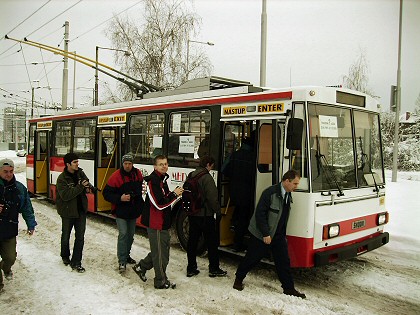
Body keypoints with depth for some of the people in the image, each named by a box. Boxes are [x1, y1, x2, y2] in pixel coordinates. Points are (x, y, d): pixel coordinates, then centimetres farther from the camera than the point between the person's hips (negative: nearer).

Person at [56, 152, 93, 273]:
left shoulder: (80, 173, 0)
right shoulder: (62, 179, -16)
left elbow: (88, 183, 15)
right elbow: (65, 195, -26)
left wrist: (89, 188, -9)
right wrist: (80, 187, -30)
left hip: (81, 210, 4)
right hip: (68, 211, -4)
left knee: (80, 237, 3)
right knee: (66, 236, 16)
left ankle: (76, 262, 11)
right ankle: (65, 257, 40)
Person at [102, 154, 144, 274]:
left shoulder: (138, 174, 1)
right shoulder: (116, 176, -14)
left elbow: (141, 186, 19)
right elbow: (106, 194, -12)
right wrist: (120, 198, -25)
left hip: (133, 211, 6)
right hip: (121, 211, -5)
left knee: (131, 234, 15)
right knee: (123, 234, -11)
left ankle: (126, 255, 33)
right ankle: (122, 261, -3)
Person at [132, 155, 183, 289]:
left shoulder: (162, 179, 13)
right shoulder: (153, 181, -19)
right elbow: (159, 204, -25)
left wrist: (175, 194, 2)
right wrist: (174, 194, -18)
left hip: (162, 221, 10)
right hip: (156, 223, -10)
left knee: (163, 247, 19)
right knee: (160, 252, 1)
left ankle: (141, 267, 33)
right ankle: (161, 281, 16)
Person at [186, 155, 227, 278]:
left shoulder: (191, 176, 8)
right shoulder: (207, 178, -17)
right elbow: (212, 198, -19)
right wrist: (218, 211, -6)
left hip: (192, 214, 8)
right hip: (205, 215, -7)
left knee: (192, 241, 12)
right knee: (212, 242, 5)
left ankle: (191, 269, 18)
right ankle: (214, 269, 13)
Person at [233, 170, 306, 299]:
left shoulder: (288, 195, 4)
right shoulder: (270, 192, -21)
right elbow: (260, 214, -21)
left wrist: (283, 235, 15)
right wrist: (265, 234, -20)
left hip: (278, 235, 7)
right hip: (262, 234, -7)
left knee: (283, 261, 6)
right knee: (252, 258, 6)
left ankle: (289, 288, 16)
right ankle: (238, 279, 26)